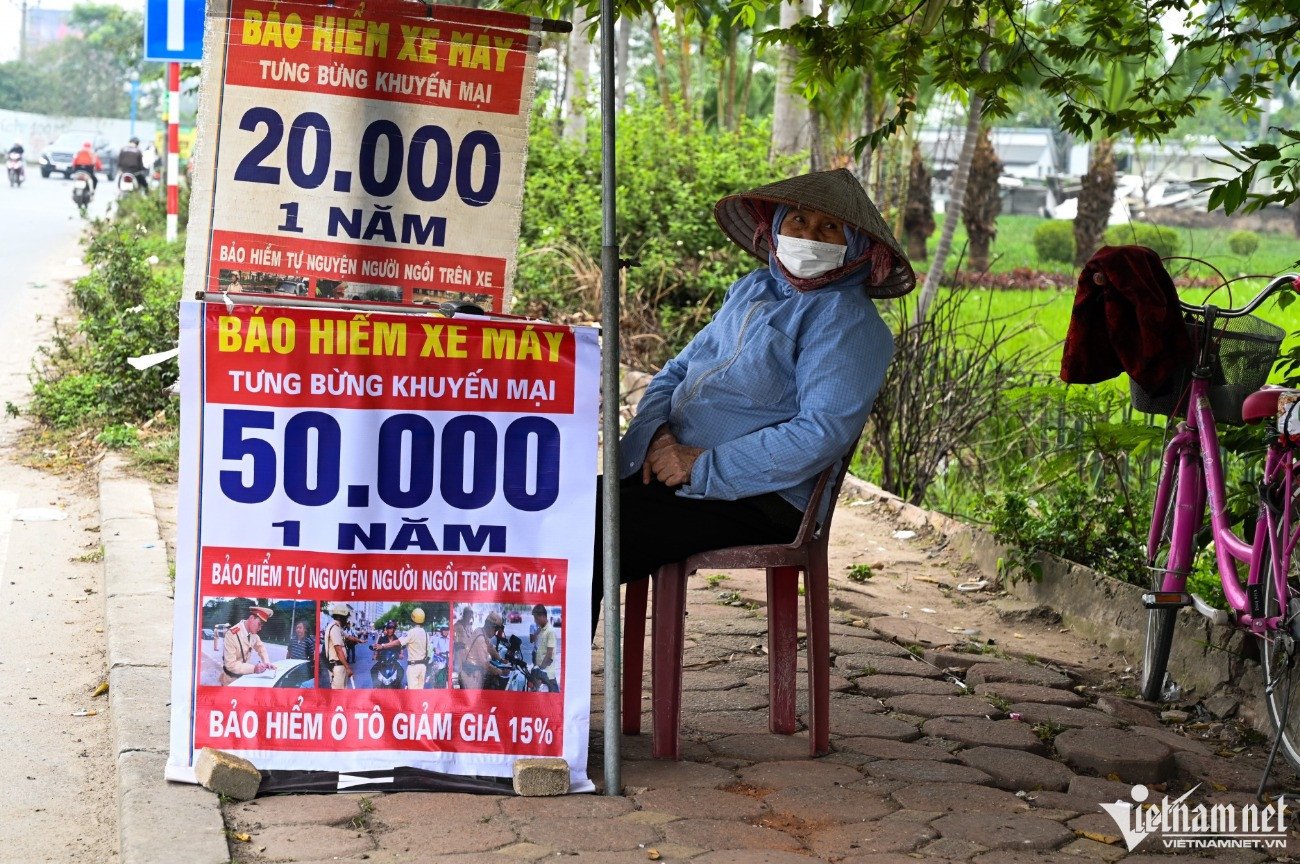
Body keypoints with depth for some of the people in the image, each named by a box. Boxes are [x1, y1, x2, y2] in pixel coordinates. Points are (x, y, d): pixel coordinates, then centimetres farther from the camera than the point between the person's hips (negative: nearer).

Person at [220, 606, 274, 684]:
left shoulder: (253, 633, -8)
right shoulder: (232, 634, -29)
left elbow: (260, 647, 12)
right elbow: (230, 664, -31)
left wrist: (266, 662, -8)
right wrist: (253, 668, -41)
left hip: (244, 676, 6)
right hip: (231, 679, -6)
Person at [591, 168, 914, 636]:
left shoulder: (848, 321, -5)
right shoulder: (751, 290, 19)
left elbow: (822, 433, -17)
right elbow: (675, 373, 23)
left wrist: (702, 466, -17)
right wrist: (657, 433, -1)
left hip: (756, 498, -7)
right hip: (667, 472, 7)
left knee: (590, 537, -25)